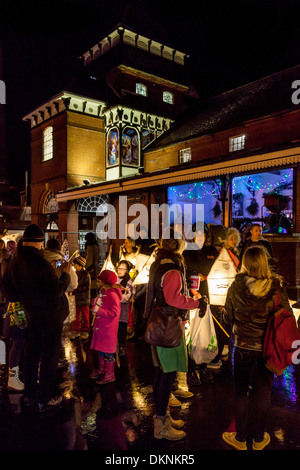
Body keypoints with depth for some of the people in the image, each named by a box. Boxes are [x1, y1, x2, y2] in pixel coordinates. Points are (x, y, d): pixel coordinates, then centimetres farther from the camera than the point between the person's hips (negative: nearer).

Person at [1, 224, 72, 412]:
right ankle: (44, 400, 17)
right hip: (51, 315, -7)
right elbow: (56, 290, -23)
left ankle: (29, 396, 33)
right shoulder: (41, 264, -26)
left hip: (32, 315, 8)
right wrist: (66, 274, -9)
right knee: (49, 356, 5)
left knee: (32, 354, 19)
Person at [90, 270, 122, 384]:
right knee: (100, 349, 21)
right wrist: (94, 301, -7)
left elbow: (114, 312, -26)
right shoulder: (102, 291, 7)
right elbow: (95, 301, 17)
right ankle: (101, 369, 39)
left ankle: (110, 375, 16)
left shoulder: (112, 295, -22)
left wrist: (98, 310, -25)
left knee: (108, 352, 2)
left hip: (108, 328, -9)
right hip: (100, 326, 9)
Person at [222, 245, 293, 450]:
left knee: (241, 391, 16)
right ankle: (259, 439, 35)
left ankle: (240, 439, 31)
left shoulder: (236, 288, -14)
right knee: (263, 391, 18)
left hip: (244, 346, -1)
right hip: (269, 347, 1)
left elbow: (228, 319, -5)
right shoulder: (276, 286, -14)